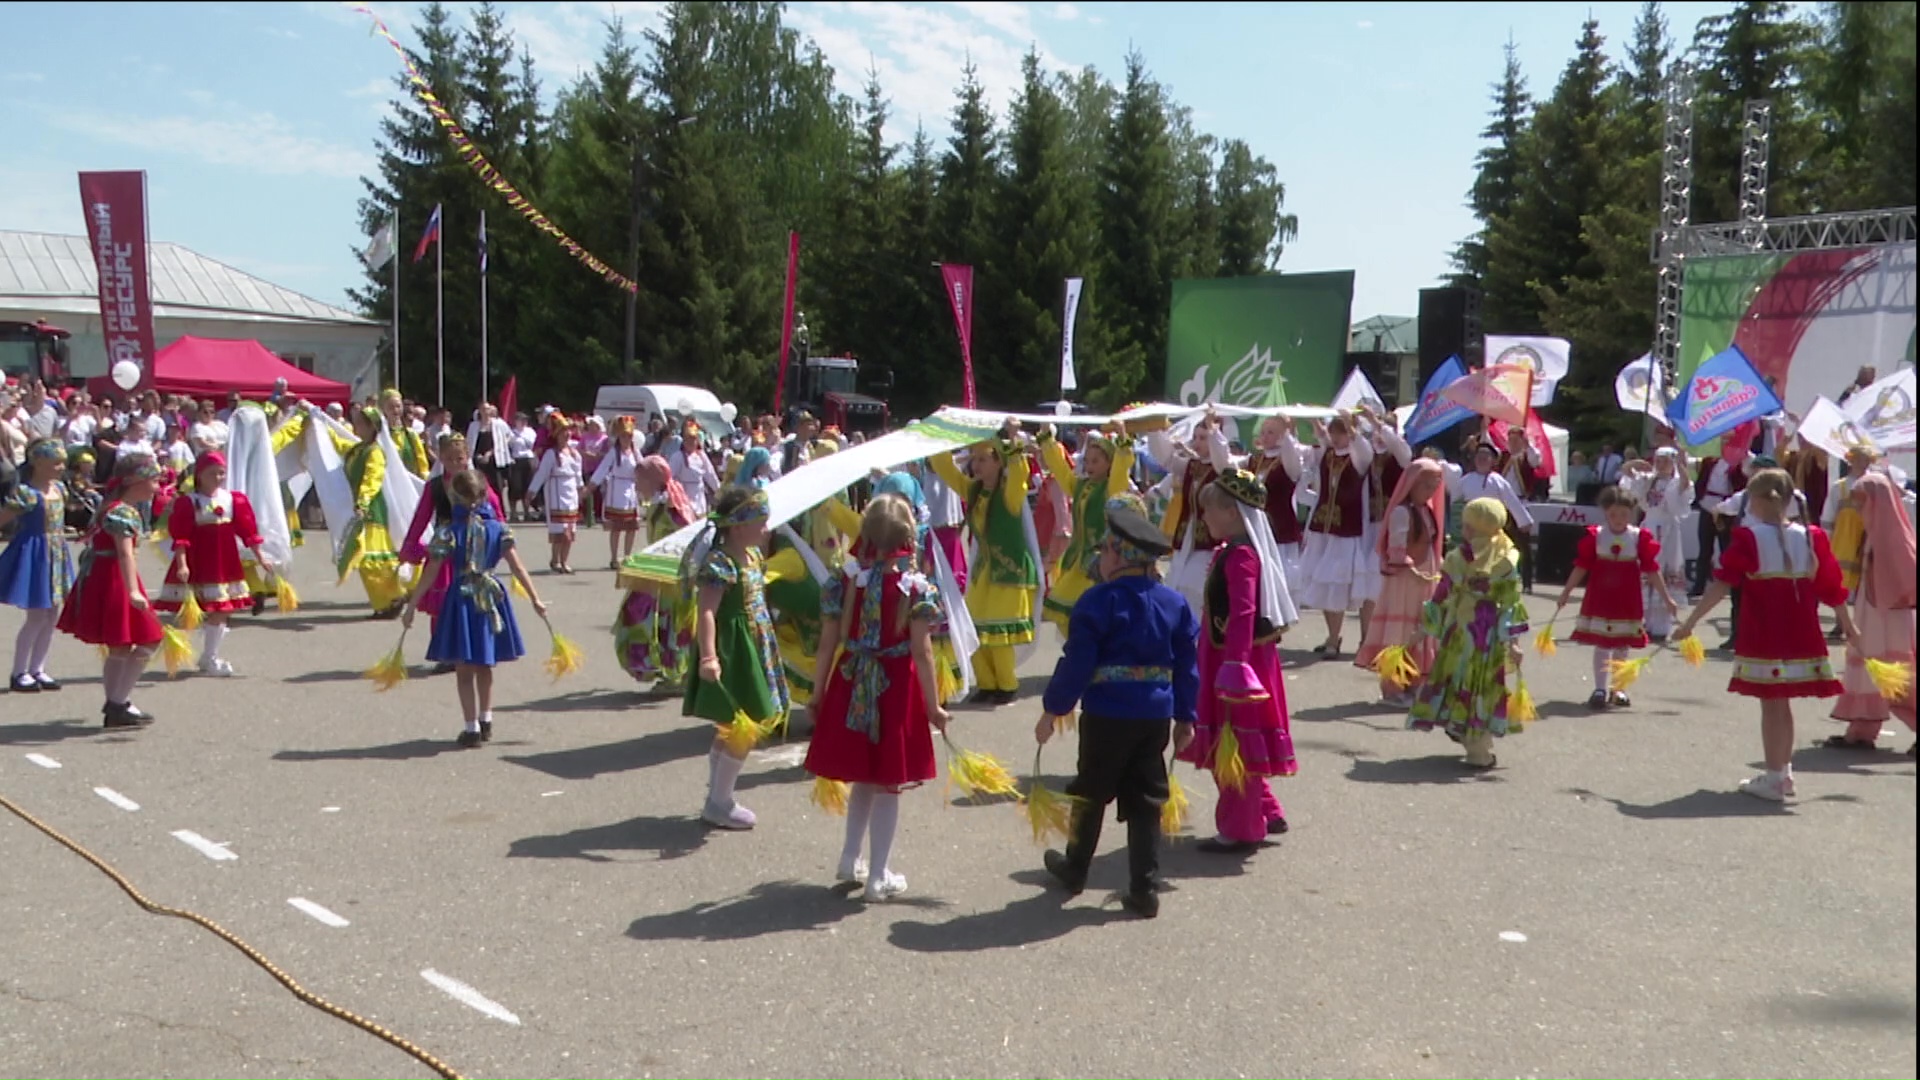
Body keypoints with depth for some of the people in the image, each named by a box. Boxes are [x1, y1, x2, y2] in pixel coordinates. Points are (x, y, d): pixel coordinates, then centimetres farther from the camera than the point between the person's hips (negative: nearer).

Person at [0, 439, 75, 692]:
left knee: (51, 616, 12)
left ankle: (37, 669, 22)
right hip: (34, 556, -8)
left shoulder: (59, 489, 6)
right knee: (37, 616, -5)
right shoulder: (26, 493, -17)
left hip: (56, 555, 8)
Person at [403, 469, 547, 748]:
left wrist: (412, 606, -2)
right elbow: (517, 567, -2)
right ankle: (485, 722, 26)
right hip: (492, 598, 4)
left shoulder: (448, 532, -9)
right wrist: (535, 600, 3)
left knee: (464, 670, 5)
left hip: (463, 599, -3)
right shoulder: (498, 528, -1)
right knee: (485, 667, 19)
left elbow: (430, 574, -8)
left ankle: (472, 728, 5)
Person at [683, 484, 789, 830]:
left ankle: (718, 798, 30)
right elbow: (706, 613, -29)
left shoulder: (752, 555, 8)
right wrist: (708, 657, -40)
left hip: (754, 649, 10)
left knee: (729, 730, 18)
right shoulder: (719, 564, -21)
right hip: (734, 652, -10)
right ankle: (719, 804, 9)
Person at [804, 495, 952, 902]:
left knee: (862, 778, 23)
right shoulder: (917, 586, -12)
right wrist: (933, 706, -7)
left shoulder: (844, 579, -3)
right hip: (896, 689, -3)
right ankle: (879, 876, 16)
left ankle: (850, 859, 32)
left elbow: (828, 644, -2)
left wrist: (817, 695, 8)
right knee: (888, 786, 9)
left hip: (850, 685, 3)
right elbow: (921, 651, -14)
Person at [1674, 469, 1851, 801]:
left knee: (1771, 704, 1)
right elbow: (1832, 589, 10)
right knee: (1782, 703, 17)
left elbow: (1722, 584, -15)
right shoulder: (1811, 537, 4)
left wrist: (1691, 621, -15)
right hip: (1801, 636, 5)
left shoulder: (1748, 538, -8)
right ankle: (1784, 771, 27)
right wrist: (1849, 629, 21)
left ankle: (1773, 779, 6)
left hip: (1763, 636, -4)